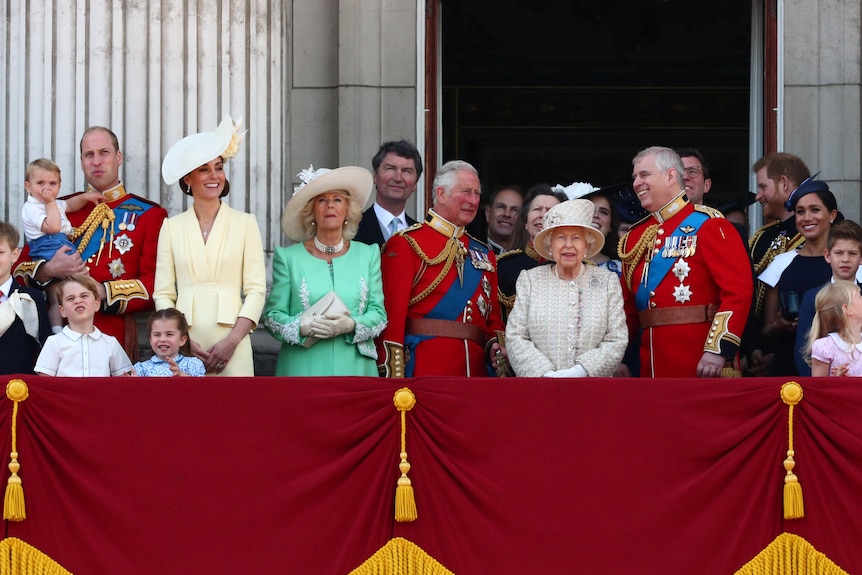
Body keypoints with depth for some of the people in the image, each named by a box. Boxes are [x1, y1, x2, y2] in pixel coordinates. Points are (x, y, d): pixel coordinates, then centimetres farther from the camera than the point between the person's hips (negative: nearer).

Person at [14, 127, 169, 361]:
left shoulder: (149, 215, 5)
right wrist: (48, 271, -8)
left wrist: (103, 293, -16)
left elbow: (156, 285, -4)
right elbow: (19, 269, 13)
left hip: (115, 338, -2)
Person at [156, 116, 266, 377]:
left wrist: (232, 341, -10)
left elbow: (256, 290, 1)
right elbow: (163, 293, 5)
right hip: (184, 341, 1)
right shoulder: (171, 227, 9)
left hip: (231, 345, -1)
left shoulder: (245, 223, 7)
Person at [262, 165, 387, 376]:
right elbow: (272, 315, 2)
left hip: (355, 368, 1)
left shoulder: (368, 255, 11)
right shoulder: (288, 258, 5)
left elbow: (378, 313, 6)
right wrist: (303, 327, -16)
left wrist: (351, 325, -13)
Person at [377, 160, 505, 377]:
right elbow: (392, 316, -9)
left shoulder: (484, 254, 19)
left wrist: (496, 345, -3)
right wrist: (393, 376, -17)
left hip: (476, 370, 6)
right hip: (424, 369, -6)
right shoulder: (406, 244, -1)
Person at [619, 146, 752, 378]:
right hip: (653, 368, 6)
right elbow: (629, 305, 19)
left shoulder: (708, 225, -5)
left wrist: (718, 350, -21)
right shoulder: (635, 236, 16)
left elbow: (738, 290, -14)